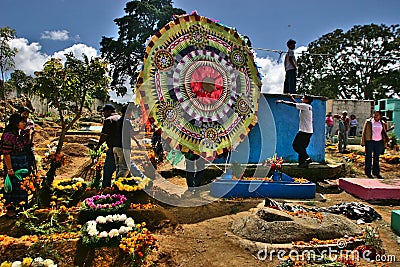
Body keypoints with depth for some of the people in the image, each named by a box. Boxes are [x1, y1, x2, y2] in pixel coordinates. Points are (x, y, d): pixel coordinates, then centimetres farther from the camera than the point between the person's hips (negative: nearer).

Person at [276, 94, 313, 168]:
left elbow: (292, 104, -10)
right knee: (301, 147, 11)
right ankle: (302, 163, 8)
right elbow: (297, 104, 29)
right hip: (309, 131, 9)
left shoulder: (305, 106, -10)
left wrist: (282, 101, -2)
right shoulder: (309, 107, 16)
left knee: (296, 145, -5)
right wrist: (292, 98, 37)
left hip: (304, 131, -9)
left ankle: (307, 158, -8)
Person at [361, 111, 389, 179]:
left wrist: (384, 143, 6)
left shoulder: (382, 124, 10)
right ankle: (368, 172, 10)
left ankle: (376, 172, 18)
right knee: (368, 157, 2)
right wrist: (363, 142, -5)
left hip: (379, 142, 3)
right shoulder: (368, 122, 1)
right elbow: (364, 132, 0)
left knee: (376, 157, 9)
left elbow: (384, 134, 14)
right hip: (370, 141, -3)